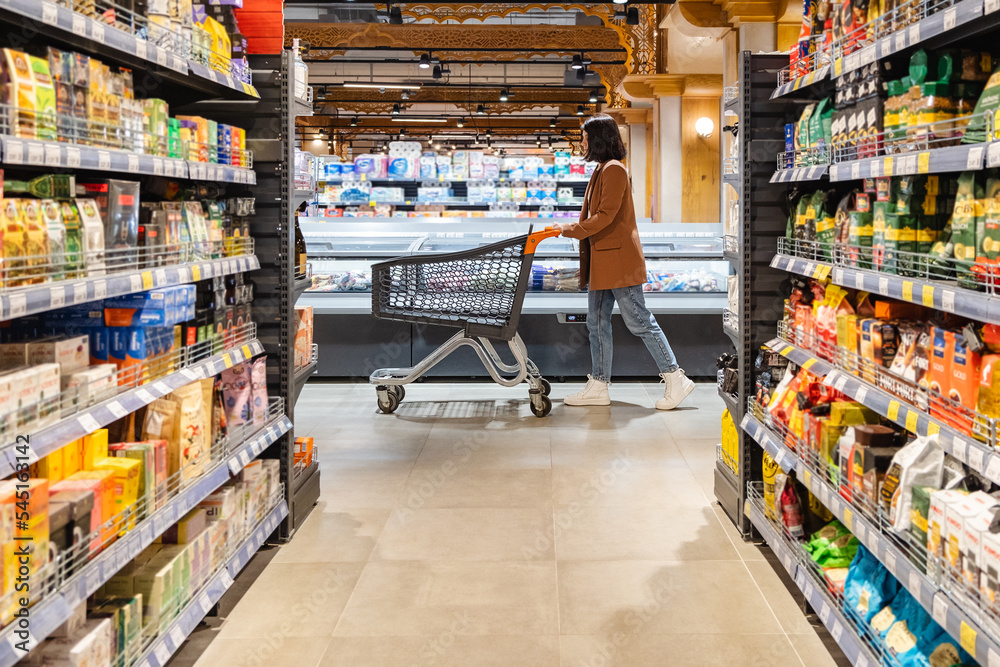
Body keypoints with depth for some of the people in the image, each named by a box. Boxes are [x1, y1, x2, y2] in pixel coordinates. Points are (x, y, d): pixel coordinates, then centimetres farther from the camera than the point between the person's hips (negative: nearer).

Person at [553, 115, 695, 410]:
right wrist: (567, 228, 12)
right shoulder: (601, 171, 18)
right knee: (597, 323, 10)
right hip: (601, 263, 10)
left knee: (639, 321, -6)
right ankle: (598, 387, 15)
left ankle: (676, 380, 1)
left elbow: (606, 216, -21)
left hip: (619, 260, -10)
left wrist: (571, 230, -16)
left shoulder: (615, 170, -13)